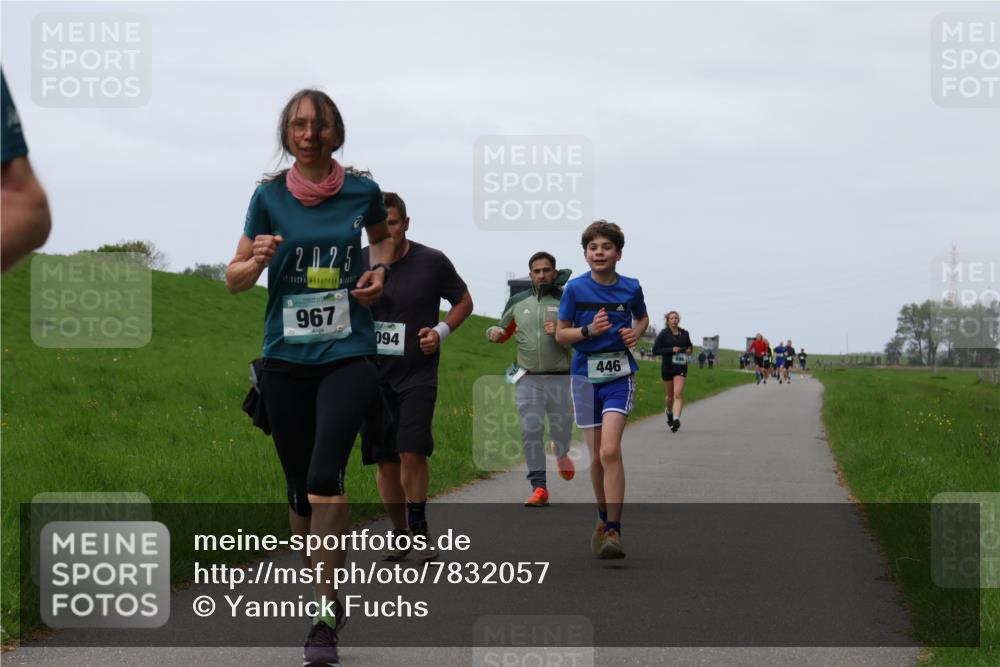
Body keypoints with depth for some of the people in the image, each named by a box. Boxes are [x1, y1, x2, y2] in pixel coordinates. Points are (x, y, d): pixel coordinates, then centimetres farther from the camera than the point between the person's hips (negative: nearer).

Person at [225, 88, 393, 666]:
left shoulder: (362, 191, 0)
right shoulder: (270, 196, 0)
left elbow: (384, 237, 23)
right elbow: (235, 279, 4)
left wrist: (379, 273, 2)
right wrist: (257, 260, -18)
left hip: (348, 355, -2)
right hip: (286, 358, 2)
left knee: (325, 475, -20)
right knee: (300, 488, 8)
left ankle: (327, 617, -17)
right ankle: (323, 592, 28)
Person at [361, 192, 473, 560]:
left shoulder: (432, 262, -4)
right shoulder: (357, 263, 0)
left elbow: (464, 301, 10)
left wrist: (441, 331, -6)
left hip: (417, 374, -2)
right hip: (373, 375, 2)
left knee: (412, 454, -15)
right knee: (385, 461, 5)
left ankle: (419, 527, 1)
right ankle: (400, 533, 21)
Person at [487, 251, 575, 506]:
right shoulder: (518, 302, 10)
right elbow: (503, 330, 22)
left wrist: (560, 332, -19)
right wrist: (494, 333, -2)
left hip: (559, 378, -1)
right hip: (528, 380, 2)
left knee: (562, 432, 6)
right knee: (531, 433, -7)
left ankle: (561, 453, 43)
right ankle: (539, 487, -2)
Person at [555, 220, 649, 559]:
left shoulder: (630, 288, 0)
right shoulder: (575, 289, -3)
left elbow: (642, 317, 20)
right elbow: (560, 334, 2)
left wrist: (636, 332, -2)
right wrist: (589, 330, -16)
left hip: (619, 376, -1)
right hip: (585, 376, 1)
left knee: (610, 450, -18)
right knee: (596, 456, 7)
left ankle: (613, 531, -18)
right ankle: (603, 519, 31)